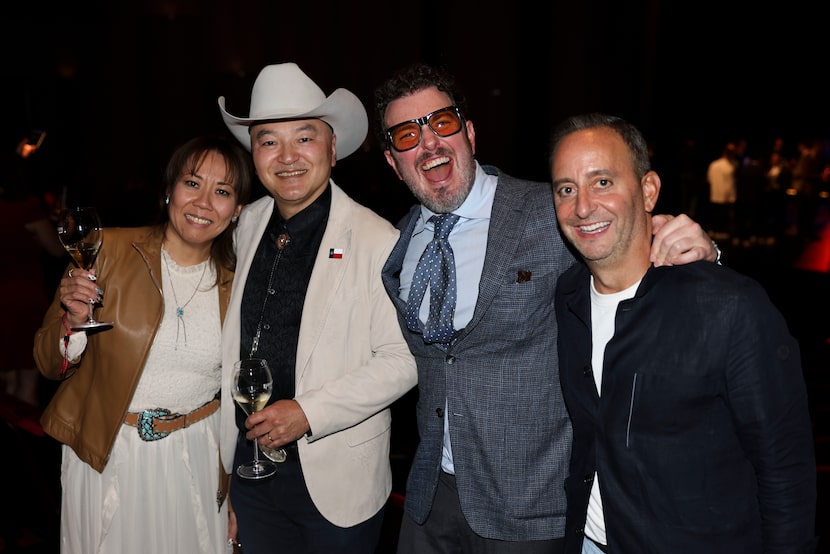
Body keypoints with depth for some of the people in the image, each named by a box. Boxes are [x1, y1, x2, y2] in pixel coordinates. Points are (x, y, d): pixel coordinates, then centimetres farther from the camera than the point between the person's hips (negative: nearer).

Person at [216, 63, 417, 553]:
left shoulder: (378, 241, -15)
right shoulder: (248, 226, 3)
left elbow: (403, 359, -15)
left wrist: (309, 413, -20)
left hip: (335, 480, -5)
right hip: (248, 463, 5)